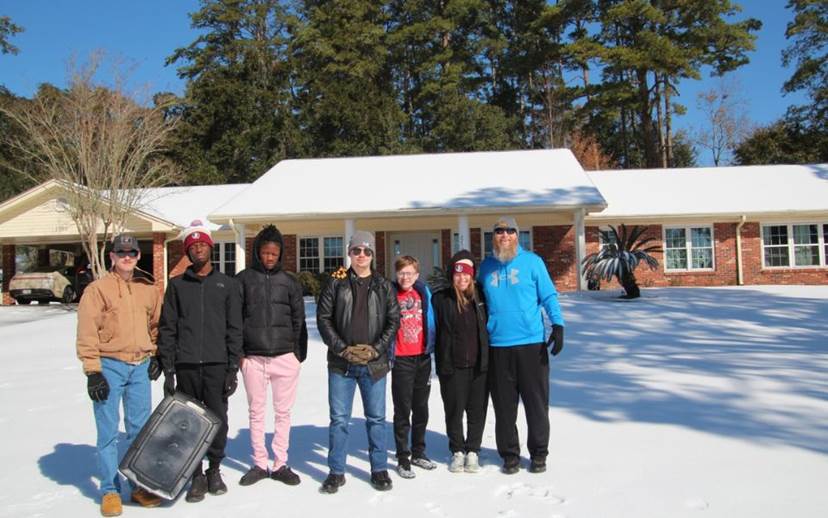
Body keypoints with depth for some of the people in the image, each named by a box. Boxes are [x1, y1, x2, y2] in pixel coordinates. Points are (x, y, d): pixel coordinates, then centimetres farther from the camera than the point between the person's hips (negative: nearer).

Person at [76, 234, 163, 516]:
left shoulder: (148, 289, 8)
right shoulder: (97, 289, -5)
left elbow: (156, 324, 19)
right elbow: (87, 333, -9)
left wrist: (156, 356, 10)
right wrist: (93, 371, -13)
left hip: (141, 367, 4)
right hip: (109, 366, -4)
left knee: (140, 429, 10)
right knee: (109, 432, 2)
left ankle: (140, 485, 22)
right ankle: (110, 490, 14)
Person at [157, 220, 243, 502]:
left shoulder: (228, 284, 6)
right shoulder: (177, 285, 8)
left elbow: (234, 329, 4)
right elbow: (167, 329, 5)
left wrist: (233, 368, -2)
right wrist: (168, 369, -1)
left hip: (217, 365, 0)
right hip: (186, 366, 1)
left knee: (218, 420, 4)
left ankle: (214, 470, 23)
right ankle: (196, 476, 18)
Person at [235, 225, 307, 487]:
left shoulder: (289, 281, 6)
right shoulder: (243, 279, 3)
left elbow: (299, 320, 8)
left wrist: (299, 353, 3)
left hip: (285, 356, 1)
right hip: (252, 357, 0)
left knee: (283, 412, 7)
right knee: (256, 412, 9)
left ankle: (280, 464, 17)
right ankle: (259, 464, 21)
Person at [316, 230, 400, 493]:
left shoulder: (384, 287, 6)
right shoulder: (336, 284, 3)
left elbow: (393, 320, 3)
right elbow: (323, 318, 0)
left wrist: (376, 348, -9)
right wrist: (343, 348, -9)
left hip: (374, 362, 1)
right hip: (341, 363, 0)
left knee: (376, 418, 8)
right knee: (339, 418, 5)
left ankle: (379, 469, 21)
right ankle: (336, 471, 17)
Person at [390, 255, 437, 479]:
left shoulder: (423, 292, 4)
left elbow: (430, 320, 11)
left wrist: (431, 346, 8)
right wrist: (385, 352, -8)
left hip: (423, 357, 4)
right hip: (401, 359, -4)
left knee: (421, 408, 14)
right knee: (403, 410, 2)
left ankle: (418, 453, 29)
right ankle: (403, 459, 13)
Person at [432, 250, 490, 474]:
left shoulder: (480, 295, 4)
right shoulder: (441, 298, -2)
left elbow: (489, 325, 13)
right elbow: (433, 329, 0)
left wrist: (488, 357, 9)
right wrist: (441, 361, -3)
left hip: (479, 364, 2)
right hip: (452, 366, -2)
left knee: (477, 410, 8)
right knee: (454, 410, 7)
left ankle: (473, 451, 24)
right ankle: (457, 451, 25)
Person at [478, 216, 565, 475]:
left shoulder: (532, 261, 0)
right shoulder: (487, 266, 10)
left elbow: (548, 296, 0)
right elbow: (479, 301, 17)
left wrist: (558, 325, -12)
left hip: (532, 344, -2)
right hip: (497, 347, 2)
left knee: (537, 402, 6)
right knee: (504, 405, 8)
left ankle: (538, 453, 22)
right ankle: (509, 454, 22)